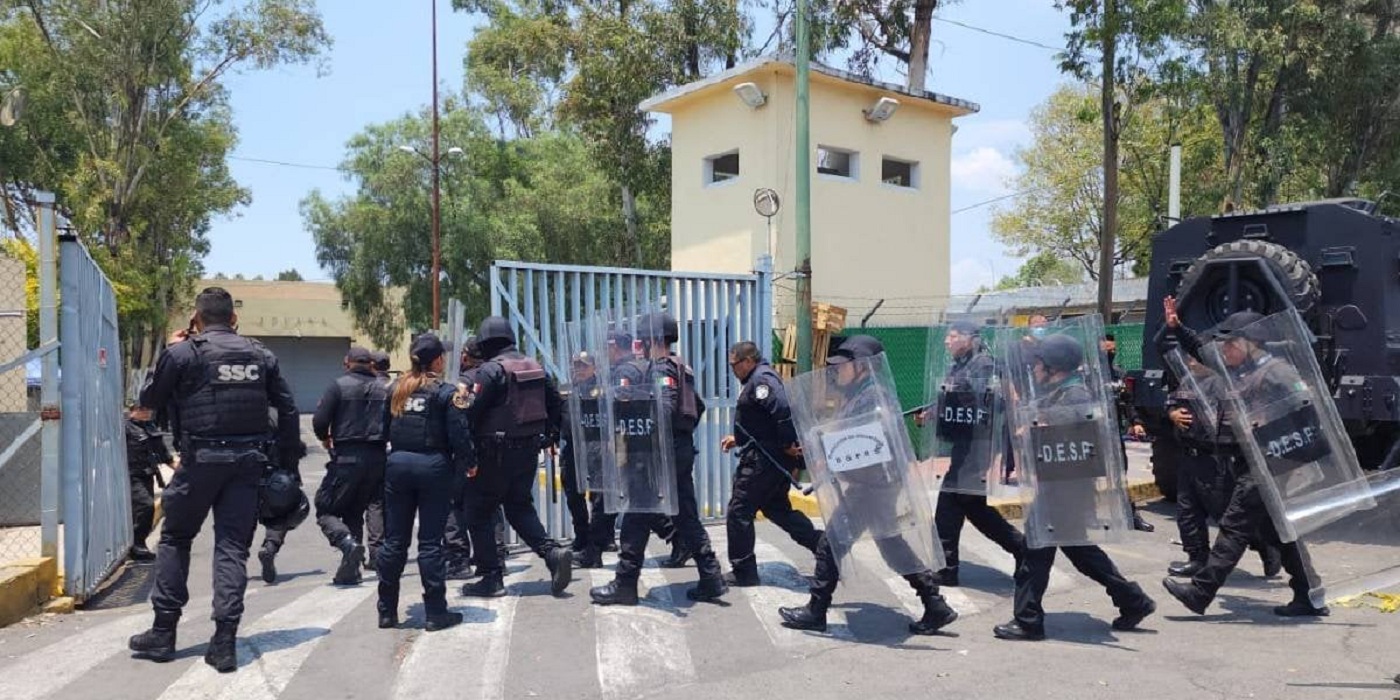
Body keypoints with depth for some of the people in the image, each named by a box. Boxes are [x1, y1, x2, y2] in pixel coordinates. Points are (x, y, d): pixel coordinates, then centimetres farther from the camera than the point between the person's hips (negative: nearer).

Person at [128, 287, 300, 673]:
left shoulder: (182, 352, -4)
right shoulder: (261, 355, 6)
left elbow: (148, 401, 9)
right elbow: (288, 408, 8)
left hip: (201, 459, -2)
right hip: (248, 461, 3)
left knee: (175, 539, 16)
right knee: (233, 546, 5)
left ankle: (163, 633, 19)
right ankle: (224, 642, 1)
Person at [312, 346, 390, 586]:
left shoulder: (339, 385, -3)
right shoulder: (384, 389, 8)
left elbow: (319, 420, -8)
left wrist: (325, 438, 13)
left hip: (347, 457, -4)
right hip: (377, 458, 5)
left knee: (325, 508, 7)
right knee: (355, 512, 16)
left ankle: (347, 542, -21)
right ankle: (350, 571, 12)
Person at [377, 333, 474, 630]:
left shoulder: (395, 389, 8)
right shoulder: (447, 392, -7)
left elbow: (385, 429, 12)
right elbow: (458, 433, -10)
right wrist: (469, 463, 3)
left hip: (398, 464, 4)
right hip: (433, 466, -4)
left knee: (394, 540, 11)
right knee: (430, 542, 1)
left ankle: (387, 611, 17)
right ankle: (435, 612, 5)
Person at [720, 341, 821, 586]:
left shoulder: (761, 378, -15)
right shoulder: (759, 378, 19)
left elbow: (782, 409, -29)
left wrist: (789, 444, -24)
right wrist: (738, 439, 21)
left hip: (764, 460, -11)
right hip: (775, 460, 11)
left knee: (738, 513, -2)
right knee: (777, 508, 19)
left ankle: (743, 571, 6)